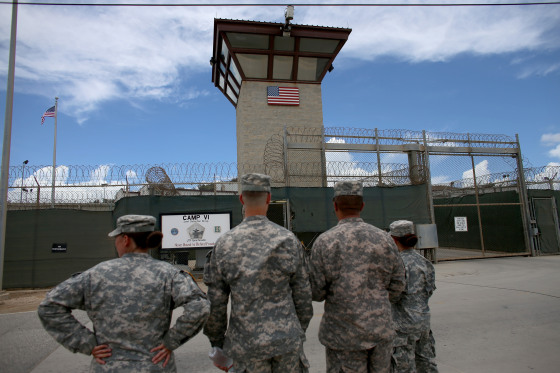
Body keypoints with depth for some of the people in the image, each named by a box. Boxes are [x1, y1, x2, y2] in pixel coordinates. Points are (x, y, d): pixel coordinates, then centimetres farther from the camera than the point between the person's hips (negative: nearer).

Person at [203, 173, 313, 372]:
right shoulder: (289, 240, -7)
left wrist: (217, 343, 10)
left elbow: (215, 302, -4)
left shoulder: (224, 244, -9)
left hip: (247, 343, 0)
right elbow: (302, 294, -1)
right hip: (287, 340, 1)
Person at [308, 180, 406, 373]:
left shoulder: (324, 241, -11)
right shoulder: (383, 238, -2)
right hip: (380, 329, 3)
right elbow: (397, 284, 4)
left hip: (344, 334, -3)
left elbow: (316, 292, -10)